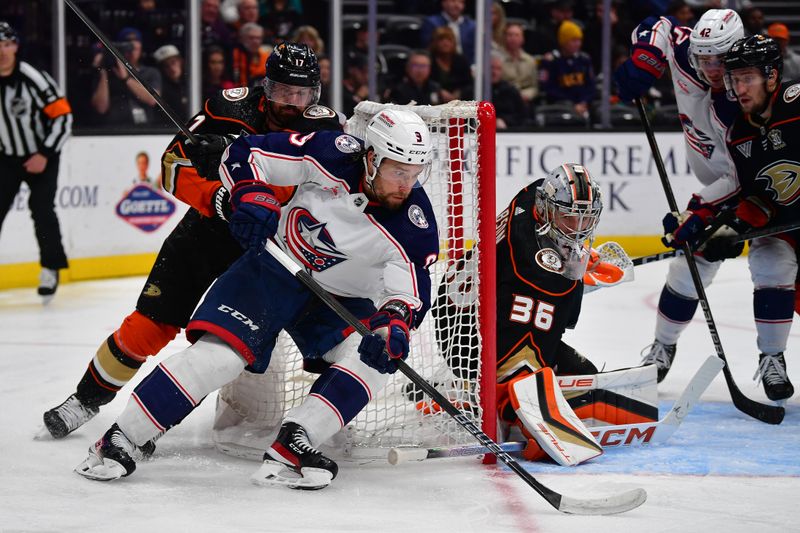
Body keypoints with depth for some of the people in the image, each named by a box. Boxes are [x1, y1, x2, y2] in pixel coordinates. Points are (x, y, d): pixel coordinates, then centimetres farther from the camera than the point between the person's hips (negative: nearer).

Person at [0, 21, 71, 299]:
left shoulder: (34, 79, -22)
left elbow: (63, 117, -18)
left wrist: (45, 155, -20)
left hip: (42, 156, -4)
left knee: (42, 208, -14)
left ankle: (50, 270, 0)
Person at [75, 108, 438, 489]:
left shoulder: (415, 224, -20)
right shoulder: (333, 154, -22)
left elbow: (412, 291, -21)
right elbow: (244, 153, -13)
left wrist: (394, 322, -43)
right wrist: (250, 197, -30)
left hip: (342, 298, 2)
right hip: (274, 267, -2)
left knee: (375, 358, -25)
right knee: (220, 353, -19)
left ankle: (290, 449, -26)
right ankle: (117, 441, -11)